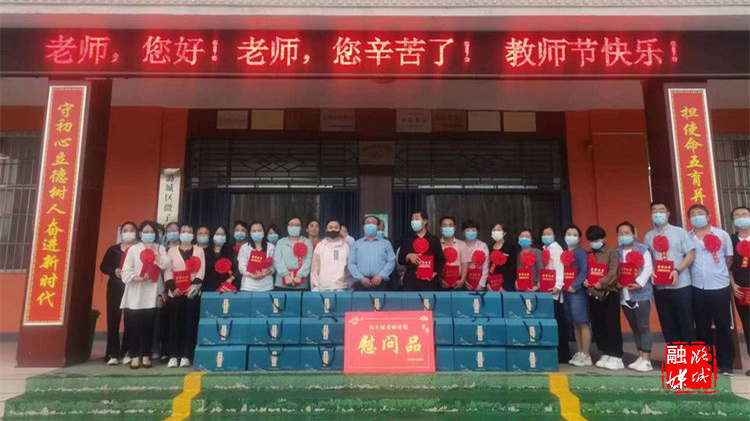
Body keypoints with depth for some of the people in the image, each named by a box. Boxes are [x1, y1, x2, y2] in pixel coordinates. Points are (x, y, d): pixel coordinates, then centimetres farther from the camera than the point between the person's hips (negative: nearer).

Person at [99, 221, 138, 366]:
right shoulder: (113, 249, 12)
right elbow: (103, 266, 10)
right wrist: (115, 271, -9)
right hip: (115, 288, 2)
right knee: (113, 320, -1)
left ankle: (126, 353, 10)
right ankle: (113, 354, 3)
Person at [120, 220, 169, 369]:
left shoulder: (160, 248, 11)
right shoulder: (133, 249, 8)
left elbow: (165, 265, -4)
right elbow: (126, 270, 0)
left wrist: (153, 251, -8)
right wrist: (136, 277, -17)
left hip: (152, 293, 0)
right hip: (135, 293, 0)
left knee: (148, 325, 1)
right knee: (133, 325, -2)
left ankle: (146, 355, 11)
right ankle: (135, 355, 7)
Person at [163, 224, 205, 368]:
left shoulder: (199, 251, 11)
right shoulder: (172, 251, 14)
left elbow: (201, 270, 1)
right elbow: (167, 271, 4)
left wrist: (195, 285, -14)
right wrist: (172, 287, -10)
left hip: (192, 293, -1)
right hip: (175, 293, 1)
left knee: (190, 323, -3)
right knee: (173, 323, -1)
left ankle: (186, 355, 1)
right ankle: (173, 356, 5)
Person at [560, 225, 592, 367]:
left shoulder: (580, 252, -4)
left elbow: (584, 271, -13)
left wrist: (575, 286, -18)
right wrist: (559, 286, 3)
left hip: (577, 291, -7)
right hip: (566, 292, 7)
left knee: (582, 323, -4)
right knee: (575, 324, 11)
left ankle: (586, 355, 1)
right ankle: (579, 353, 17)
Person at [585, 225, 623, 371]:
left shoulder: (611, 252, -2)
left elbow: (613, 272, -12)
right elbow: (584, 271, 14)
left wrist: (602, 283, -22)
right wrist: (584, 280, -6)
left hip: (609, 293, -5)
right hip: (593, 294, 5)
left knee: (612, 326, -2)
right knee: (597, 326, 9)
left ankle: (616, 357, 5)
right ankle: (605, 354, 21)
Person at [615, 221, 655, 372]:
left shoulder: (642, 249, -1)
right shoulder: (616, 252, 12)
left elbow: (648, 268, -10)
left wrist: (639, 283, -20)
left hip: (641, 293, -5)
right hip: (625, 295, 5)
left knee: (643, 327, -4)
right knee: (634, 327, 11)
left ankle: (646, 360, 0)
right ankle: (640, 357, 19)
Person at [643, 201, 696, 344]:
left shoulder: (679, 232, 1)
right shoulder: (648, 236, 9)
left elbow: (691, 255, -3)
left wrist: (677, 271, -17)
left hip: (681, 285, -3)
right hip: (659, 287, 3)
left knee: (686, 323, 3)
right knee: (667, 324, 8)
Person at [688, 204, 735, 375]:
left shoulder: (722, 234, 3)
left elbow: (729, 258, 8)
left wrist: (718, 272, 2)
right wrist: (695, 273, 0)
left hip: (720, 287, -1)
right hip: (697, 288, 1)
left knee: (723, 326, 4)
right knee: (702, 327, 9)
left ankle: (725, 364, 13)